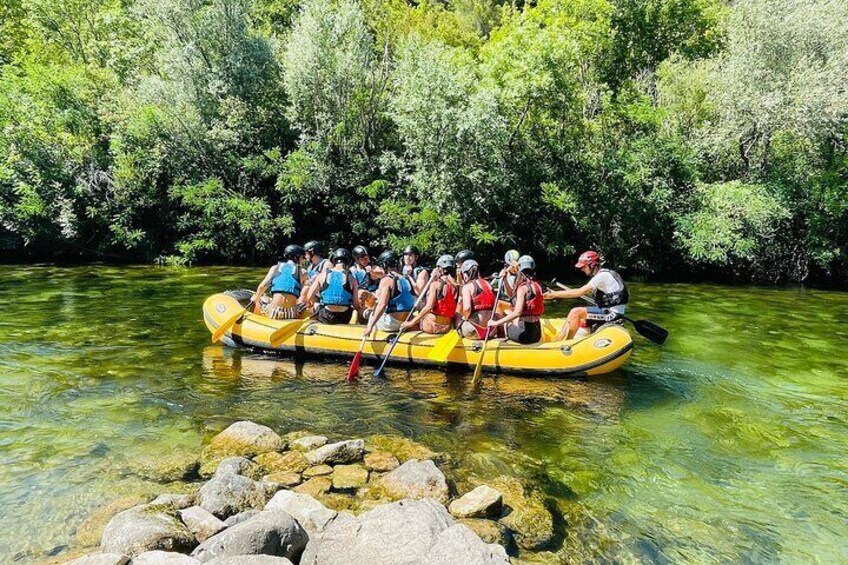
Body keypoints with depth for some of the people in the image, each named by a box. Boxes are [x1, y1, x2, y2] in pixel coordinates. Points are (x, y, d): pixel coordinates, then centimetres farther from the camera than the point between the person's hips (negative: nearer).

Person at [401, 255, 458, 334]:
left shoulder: (435, 284, -9)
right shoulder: (455, 286, 5)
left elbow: (429, 306, -17)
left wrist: (412, 322, -15)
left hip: (432, 325, -6)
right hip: (447, 327, 7)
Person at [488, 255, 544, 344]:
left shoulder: (523, 287, -13)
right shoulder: (537, 286, 11)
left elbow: (517, 312, -24)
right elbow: (512, 295, 23)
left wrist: (496, 323, -20)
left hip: (523, 333, -8)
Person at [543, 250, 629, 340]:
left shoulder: (602, 275, -17)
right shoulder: (600, 275, 13)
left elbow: (580, 292, -22)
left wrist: (555, 294, -21)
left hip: (612, 313, -10)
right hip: (608, 309, 10)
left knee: (576, 312, -18)